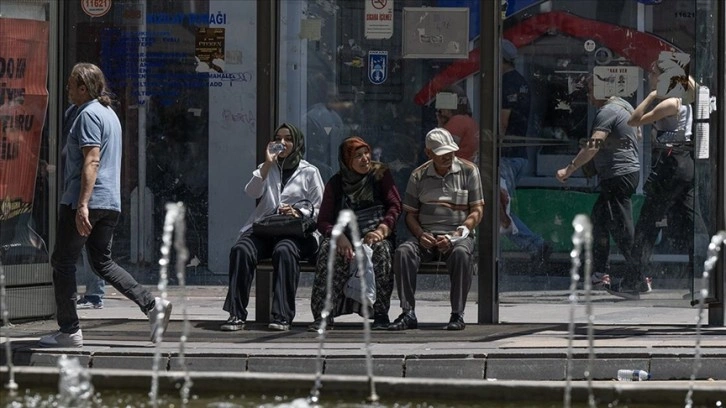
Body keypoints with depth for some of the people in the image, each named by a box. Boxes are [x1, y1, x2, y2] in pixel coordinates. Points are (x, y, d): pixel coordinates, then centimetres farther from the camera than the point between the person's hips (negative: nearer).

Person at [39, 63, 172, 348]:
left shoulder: (88, 115, -12)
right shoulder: (109, 113, 19)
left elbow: (92, 161, -21)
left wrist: (82, 204, -26)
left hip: (82, 202, -9)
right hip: (111, 203, 9)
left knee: (63, 262, 1)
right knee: (103, 263, 14)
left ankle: (69, 331, 1)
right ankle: (152, 304, -2)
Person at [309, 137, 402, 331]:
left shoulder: (380, 173, 8)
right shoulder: (335, 184, 9)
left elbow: (395, 206, -1)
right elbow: (323, 221, 2)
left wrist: (381, 230, -20)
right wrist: (339, 236, -21)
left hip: (375, 236, -1)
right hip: (346, 238, 1)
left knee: (380, 249, -35)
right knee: (328, 249, -32)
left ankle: (380, 315, -29)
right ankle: (323, 315, -32)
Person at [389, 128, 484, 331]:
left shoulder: (468, 171, 4)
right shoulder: (419, 176, 11)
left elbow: (477, 211, 1)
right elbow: (410, 213, 12)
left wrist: (455, 236, -13)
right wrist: (420, 235, -10)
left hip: (458, 235, -2)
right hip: (427, 236, 2)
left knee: (461, 253, -37)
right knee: (403, 251, -29)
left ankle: (457, 314, -30)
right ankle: (408, 313, -28)